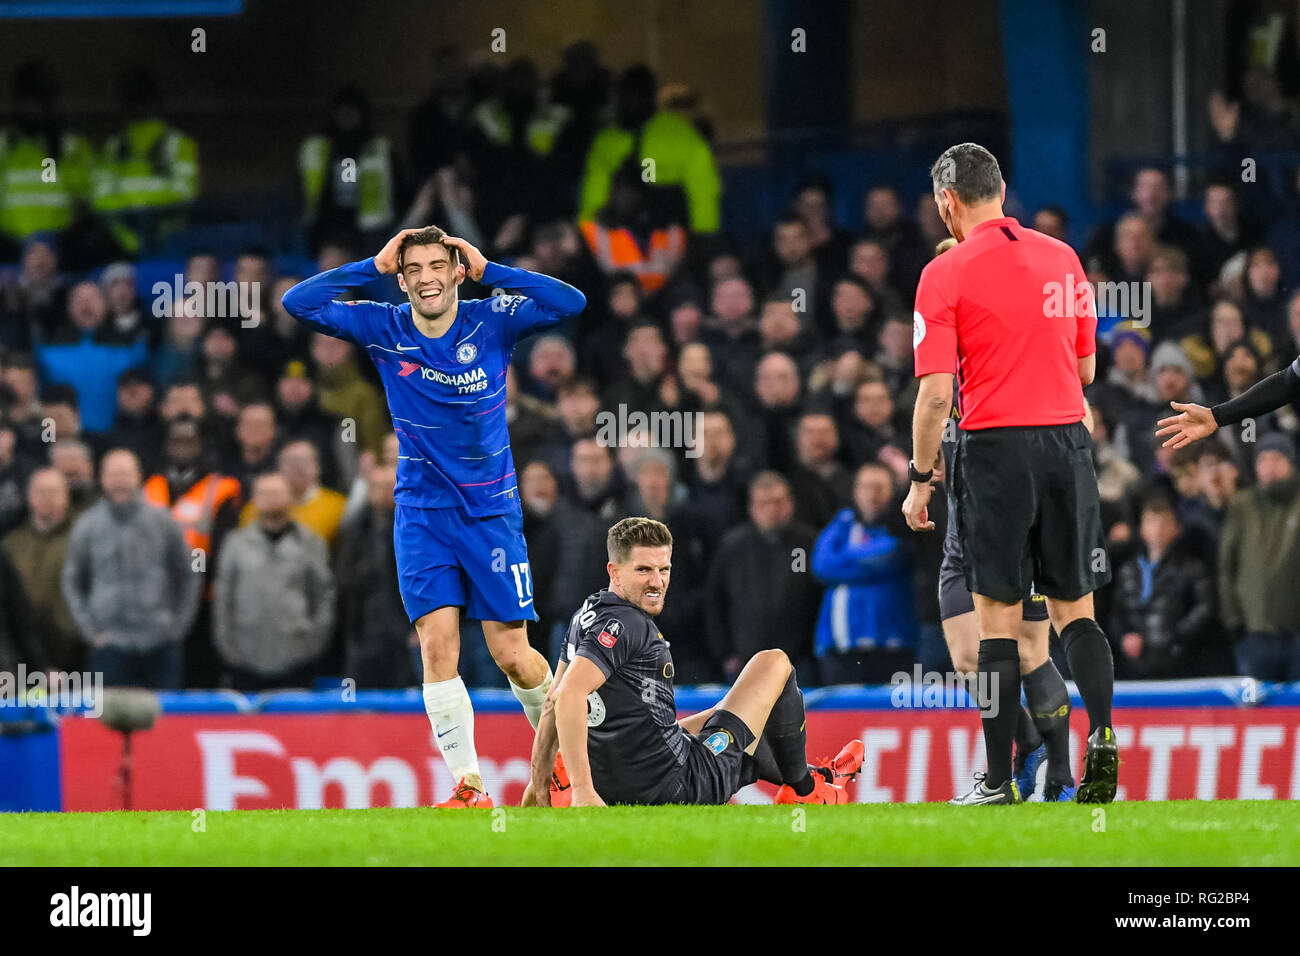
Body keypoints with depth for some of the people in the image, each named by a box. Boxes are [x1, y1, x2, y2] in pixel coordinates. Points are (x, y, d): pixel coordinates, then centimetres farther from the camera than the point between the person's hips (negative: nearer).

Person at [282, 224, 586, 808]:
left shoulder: (493, 322, -6)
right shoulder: (384, 331, -2)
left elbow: (570, 303, -19)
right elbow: (299, 303, -9)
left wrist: (487, 270, -18)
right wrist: (375, 266, -12)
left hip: (491, 509, -1)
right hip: (422, 513, 1)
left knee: (512, 654, -2)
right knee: (437, 643, -12)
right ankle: (469, 787, -9)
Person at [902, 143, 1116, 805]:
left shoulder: (946, 273, -7)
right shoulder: (1063, 259, 7)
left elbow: (935, 394, -11)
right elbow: (1086, 369, 14)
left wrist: (920, 480, -1)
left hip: (996, 450, -4)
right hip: (1068, 441, 4)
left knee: (998, 619, 1)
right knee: (1073, 609, 10)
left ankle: (998, 782, 3)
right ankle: (1102, 735, -11)